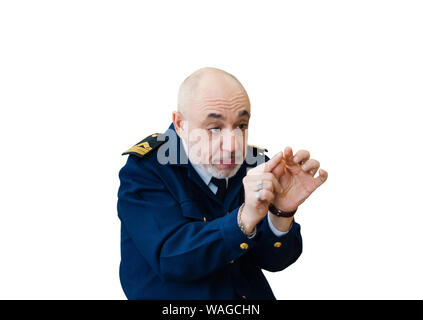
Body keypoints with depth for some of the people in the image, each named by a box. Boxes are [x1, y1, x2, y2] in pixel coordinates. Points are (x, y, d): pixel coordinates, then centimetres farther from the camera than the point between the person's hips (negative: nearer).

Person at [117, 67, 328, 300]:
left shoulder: (254, 163, -1)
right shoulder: (143, 169, -12)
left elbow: (272, 261, -4)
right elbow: (171, 261, -22)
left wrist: (282, 213, -23)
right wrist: (245, 219, -33)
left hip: (252, 294, 3)